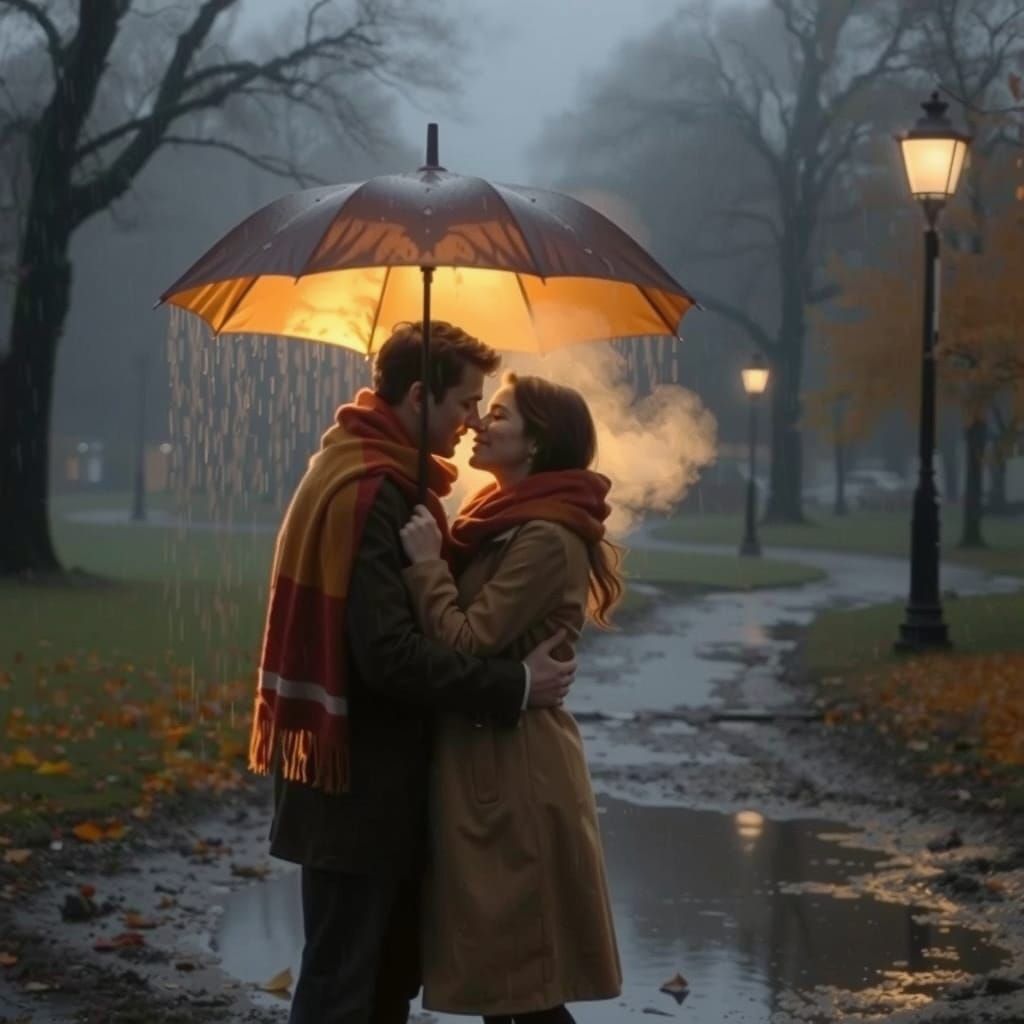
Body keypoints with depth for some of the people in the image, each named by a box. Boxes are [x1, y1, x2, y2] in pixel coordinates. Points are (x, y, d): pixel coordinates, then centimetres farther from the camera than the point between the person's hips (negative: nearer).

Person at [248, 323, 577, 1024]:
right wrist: (513, 688, -22)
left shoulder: (378, 476, 13)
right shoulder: (371, 491, -20)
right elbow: (391, 653, -26)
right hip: (358, 783, -10)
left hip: (380, 777, 10)